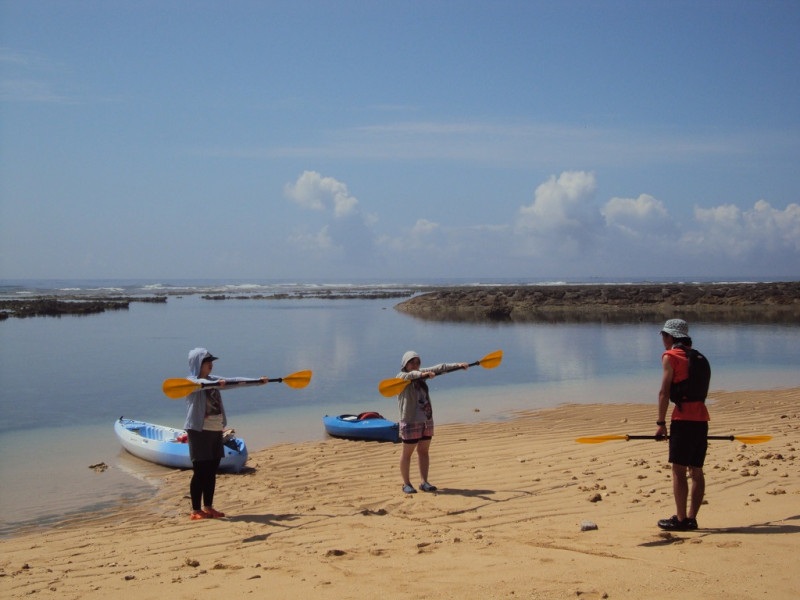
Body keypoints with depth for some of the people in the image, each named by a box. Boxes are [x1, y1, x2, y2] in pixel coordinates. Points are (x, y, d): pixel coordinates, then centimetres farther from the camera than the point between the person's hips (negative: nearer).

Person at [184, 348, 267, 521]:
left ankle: (208, 507, 18)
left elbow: (233, 380, 11)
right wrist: (216, 383, -50)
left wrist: (258, 381, 3)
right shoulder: (190, 382, -7)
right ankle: (196, 511, -1)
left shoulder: (212, 380, 15)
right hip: (199, 431, -7)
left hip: (215, 431, 7)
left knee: (212, 472, 9)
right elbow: (201, 383, -30)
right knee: (200, 472, -6)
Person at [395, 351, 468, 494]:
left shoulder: (421, 373, 13)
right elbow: (410, 375, -30)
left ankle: (424, 482, 13)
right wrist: (422, 374, -50)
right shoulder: (401, 377, -8)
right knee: (407, 452, 0)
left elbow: (439, 368, 11)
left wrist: (458, 365, 2)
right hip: (411, 421, -7)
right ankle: (406, 484, 6)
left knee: (424, 451, 9)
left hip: (427, 420, 7)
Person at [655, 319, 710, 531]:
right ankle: (691, 518, 12)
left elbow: (664, 391, -9)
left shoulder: (670, 356, -3)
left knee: (679, 470, -3)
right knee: (696, 470, 9)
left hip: (683, 419, -7)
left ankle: (681, 519, -3)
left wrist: (661, 423, -7)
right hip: (701, 418, 7)